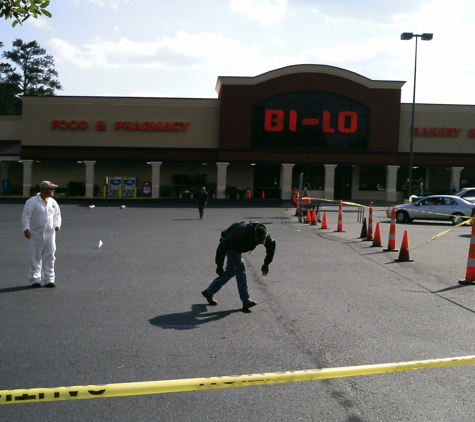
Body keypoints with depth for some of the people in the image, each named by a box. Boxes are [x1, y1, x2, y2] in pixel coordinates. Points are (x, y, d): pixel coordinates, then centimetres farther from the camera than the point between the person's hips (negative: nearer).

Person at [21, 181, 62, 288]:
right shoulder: (32, 202, -8)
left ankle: (49, 279, 9)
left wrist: (57, 225, 5)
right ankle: (35, 280, 12)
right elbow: (25, 216, -12)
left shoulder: (53, 202, 9)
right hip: (36, 235, -4)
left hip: (50, 234, 4)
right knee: (35, 258, 3)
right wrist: (26, 229, -21)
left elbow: (57, 215, 21)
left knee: (50, 257, 2)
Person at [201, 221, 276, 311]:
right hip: (229, 245, -7)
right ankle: (246, 300, -21)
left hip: (238, 247, 7)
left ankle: (209, 292, 22)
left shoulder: (264, 234, -23)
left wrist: (266, 264, 0)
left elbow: (271, 246, 0)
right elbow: (223, 246, -36)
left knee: (230, 271, 7)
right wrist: (219, 266, -30)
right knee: (240, 266, -20)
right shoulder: (242, 233, -42)